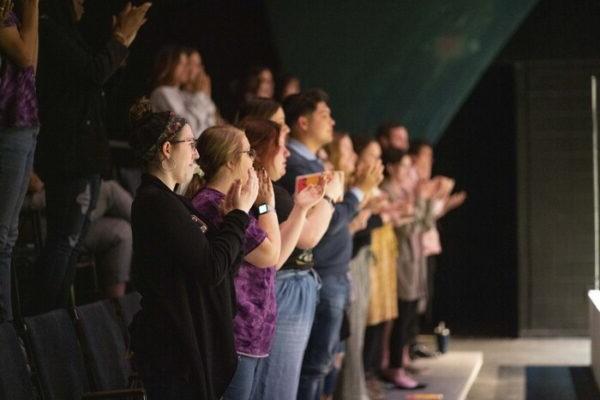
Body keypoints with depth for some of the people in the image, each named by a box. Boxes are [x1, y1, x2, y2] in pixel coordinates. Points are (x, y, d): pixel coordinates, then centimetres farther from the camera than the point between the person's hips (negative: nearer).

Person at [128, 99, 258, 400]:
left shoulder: (170, 202, 15)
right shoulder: (156, 203, -16)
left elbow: (220, 261, 14)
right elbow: (212, 268, -19)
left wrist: (230, 215, 2)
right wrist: (239, 213, -9)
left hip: (194, 340, 10)